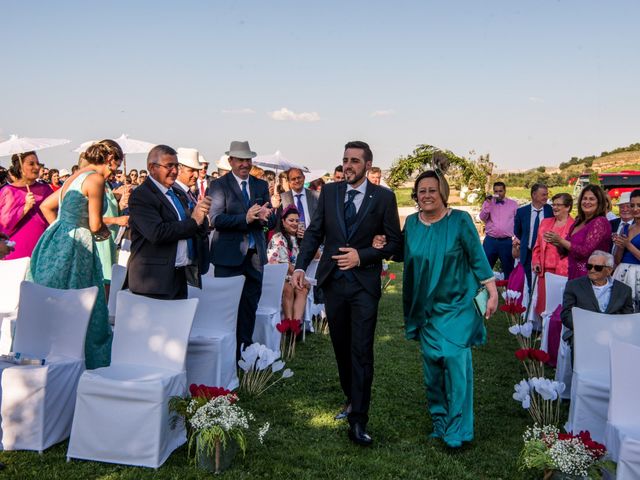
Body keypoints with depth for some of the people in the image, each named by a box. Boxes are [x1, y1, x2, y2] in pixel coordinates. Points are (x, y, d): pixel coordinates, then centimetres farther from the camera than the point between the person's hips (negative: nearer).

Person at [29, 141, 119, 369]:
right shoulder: (95, 179, -12)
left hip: (53, 244, 9)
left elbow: (45, 206, 23)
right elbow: (95, 225, -14)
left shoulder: (75, 176, 15)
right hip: (73, 250, -9)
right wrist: (104, 230, 7)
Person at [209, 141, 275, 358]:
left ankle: (245, 348, 23)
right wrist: (245, 218, -26)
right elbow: (216, 219, -15)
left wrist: (264, 216, -17)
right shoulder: (219, 185, -3)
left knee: (250, 305, 11)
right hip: (229, 256, -4)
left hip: (255, 255, 5)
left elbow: (272, 221, 6)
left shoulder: (261, 185, 11)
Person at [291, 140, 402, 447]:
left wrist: (362, 256, -15)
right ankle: (352, 399, 34)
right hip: (332, 281, 4)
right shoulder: (329, 192, 5)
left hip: (364, 283, -3)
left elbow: (394, 243, -3)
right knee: (341, 347, 14)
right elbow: (314, 232, 5)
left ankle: (358, 421, 0)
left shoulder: (383, 197, -4)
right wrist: (300, 266, -7)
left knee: (361, 351, -6)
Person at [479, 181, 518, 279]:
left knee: (509, 270, 6)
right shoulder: (488, 202, 9)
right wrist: (488, 204, -16)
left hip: (507, 241, 0)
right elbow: (482, 218, -5)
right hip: (490, 241, 0)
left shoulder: (513, 204, 7)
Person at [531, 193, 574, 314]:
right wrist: (536, 262, 10)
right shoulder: (545, 222, 17)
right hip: (544, 271, 5)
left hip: (563, 273, -5)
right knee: (543, 304, 6)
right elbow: (537, 246, 21)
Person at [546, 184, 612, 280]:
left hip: (589, 275, -6)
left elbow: (585, 251, -19)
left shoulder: (600, 222, -10)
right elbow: (565, 251, 17)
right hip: (574, 273, 6)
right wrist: (556, 242, -3)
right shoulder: (578, 221, 11)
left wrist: (561, 240, -11)